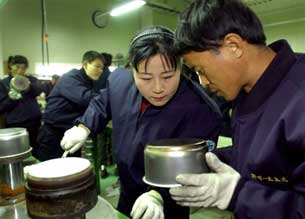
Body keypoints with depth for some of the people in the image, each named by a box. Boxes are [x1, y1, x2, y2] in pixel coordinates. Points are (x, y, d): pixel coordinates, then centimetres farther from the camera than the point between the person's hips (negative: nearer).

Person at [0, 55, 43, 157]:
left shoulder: (31, 79, 10)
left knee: (36, 152, 3)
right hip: (14, 124, -1)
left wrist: (29, 85, -30)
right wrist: (11, 98, -16)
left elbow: (39, 91, -10)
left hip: (33, 122, 1)